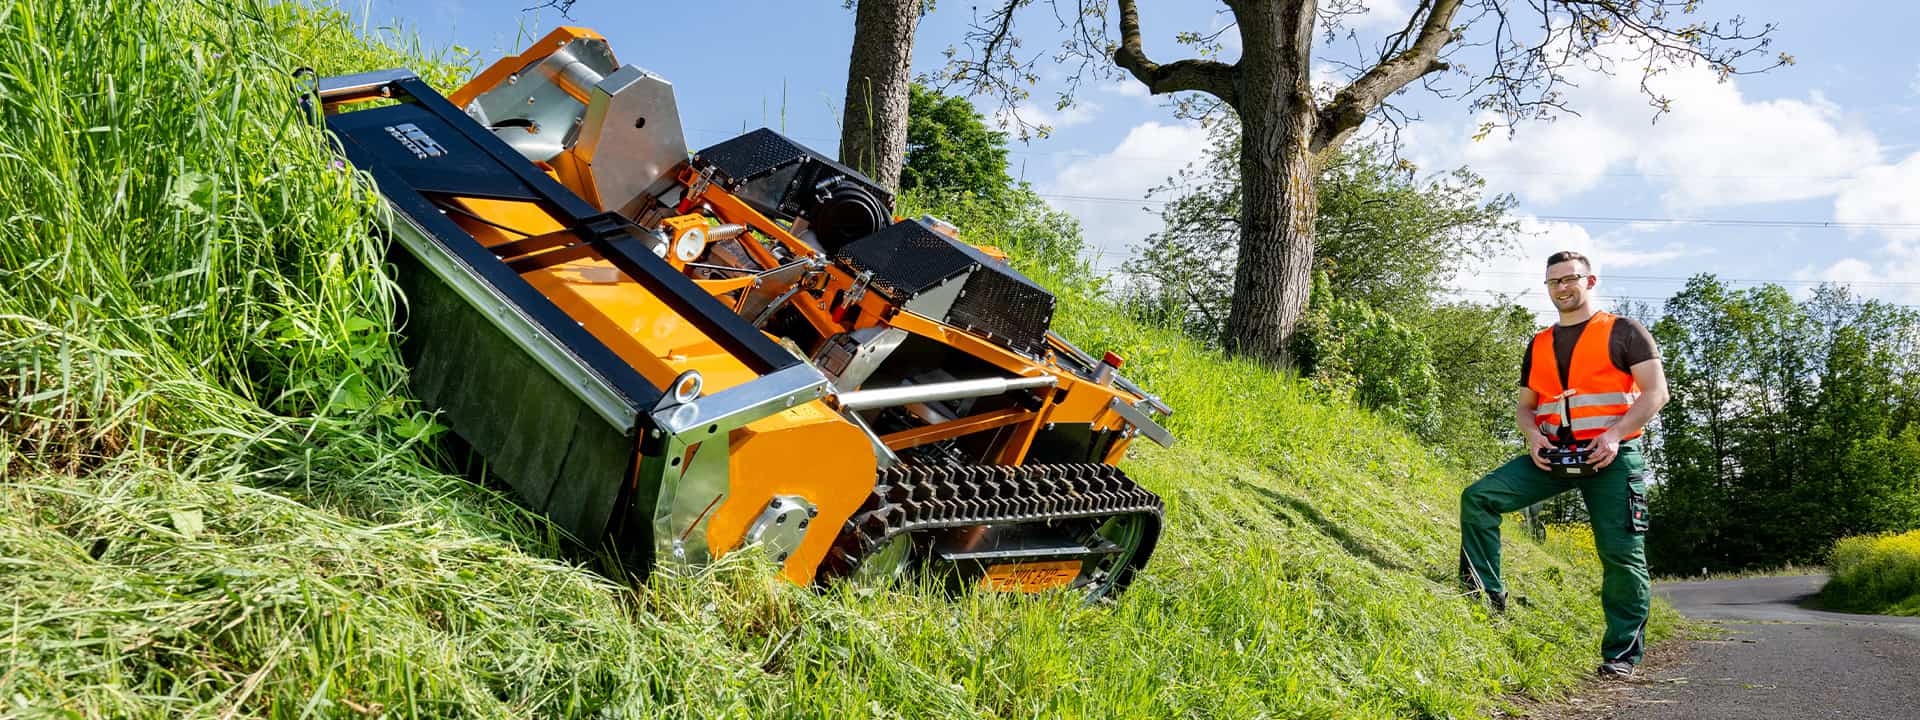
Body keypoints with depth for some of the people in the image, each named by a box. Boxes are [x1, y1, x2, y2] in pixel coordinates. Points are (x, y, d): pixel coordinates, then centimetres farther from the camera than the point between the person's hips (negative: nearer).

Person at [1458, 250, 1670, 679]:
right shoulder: (1538, 346, 16)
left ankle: (1621, 656, 8)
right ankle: (1486, 595, -9)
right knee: (1478, 497, -15)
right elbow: (1523, 404, 20)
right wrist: (1533, 435, -3)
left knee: (1621, 555, -4)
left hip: (1612, 456, -4)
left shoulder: (1623, 332, 2)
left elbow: (1656, 391, -5)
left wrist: (1614, 434, -18)